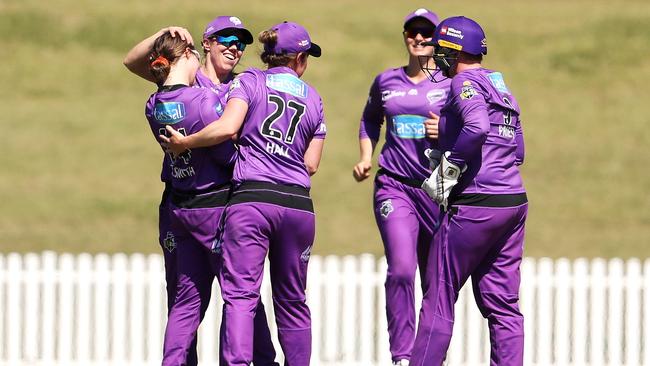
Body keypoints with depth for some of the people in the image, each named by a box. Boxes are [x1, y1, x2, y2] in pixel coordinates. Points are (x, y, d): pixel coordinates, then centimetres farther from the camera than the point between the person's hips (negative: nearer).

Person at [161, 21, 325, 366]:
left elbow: (227, 128, -10)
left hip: (251, 199, -3)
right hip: (298, 205, 3)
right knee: (292, 301, 13)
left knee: (240, 295, -12)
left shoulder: (250, 81, 7)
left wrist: (184, 143, 1)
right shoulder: (313, 98, 18)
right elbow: (311, 164, 15)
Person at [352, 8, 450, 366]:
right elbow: (370, 121, 28)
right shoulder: (386, 81, 10)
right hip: (394, 186, 0)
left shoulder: (450, 84, 2)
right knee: (401, 269, -18)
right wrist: (365, 159, 14)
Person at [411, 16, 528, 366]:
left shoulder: (465, 82, -7)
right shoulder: (502, 88, 20)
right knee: (503, 304, 9)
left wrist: (447, 171, -16)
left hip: (475, 205, -8)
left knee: (439, 297, -1)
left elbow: (477, 128, -26)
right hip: (514, 202, 8)